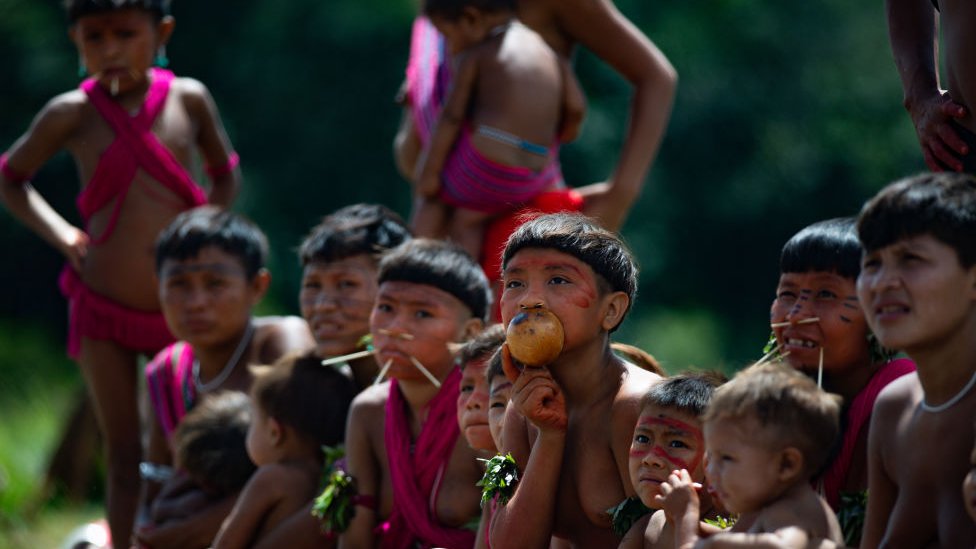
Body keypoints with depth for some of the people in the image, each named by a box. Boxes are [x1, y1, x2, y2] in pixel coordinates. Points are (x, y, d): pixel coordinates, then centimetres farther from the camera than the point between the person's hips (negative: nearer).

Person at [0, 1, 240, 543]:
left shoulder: (188, 99, -4)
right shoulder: (72, 114, -7)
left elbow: (225, 173, 14)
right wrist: (60, 233, -3)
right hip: (103, 313, -1)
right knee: (124, 454, 6)